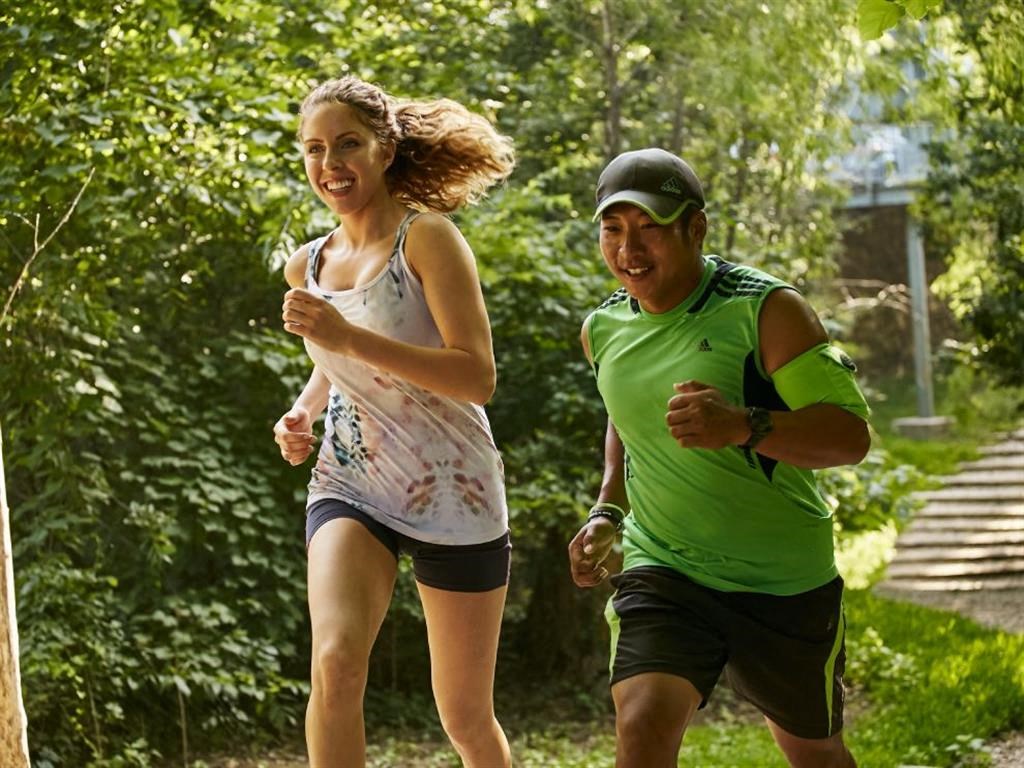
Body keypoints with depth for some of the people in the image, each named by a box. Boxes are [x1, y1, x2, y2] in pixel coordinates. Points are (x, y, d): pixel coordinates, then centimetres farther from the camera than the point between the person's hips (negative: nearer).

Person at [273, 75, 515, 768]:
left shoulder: (427, 238, -10)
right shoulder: (308, 266, 8)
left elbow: (478, 377, -20)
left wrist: (349, 338, -27)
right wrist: (302, 414, 6)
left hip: (453, 496, -3)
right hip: (350, 489, 4)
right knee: (335, 660, -26)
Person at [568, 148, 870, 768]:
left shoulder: (765, 310, -14)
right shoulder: (603, 328, 2)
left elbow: (851, 434, -22)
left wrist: (742, 426, -38)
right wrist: (606, 513, 10)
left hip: (786, 583, -2)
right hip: (662, 573, 2)